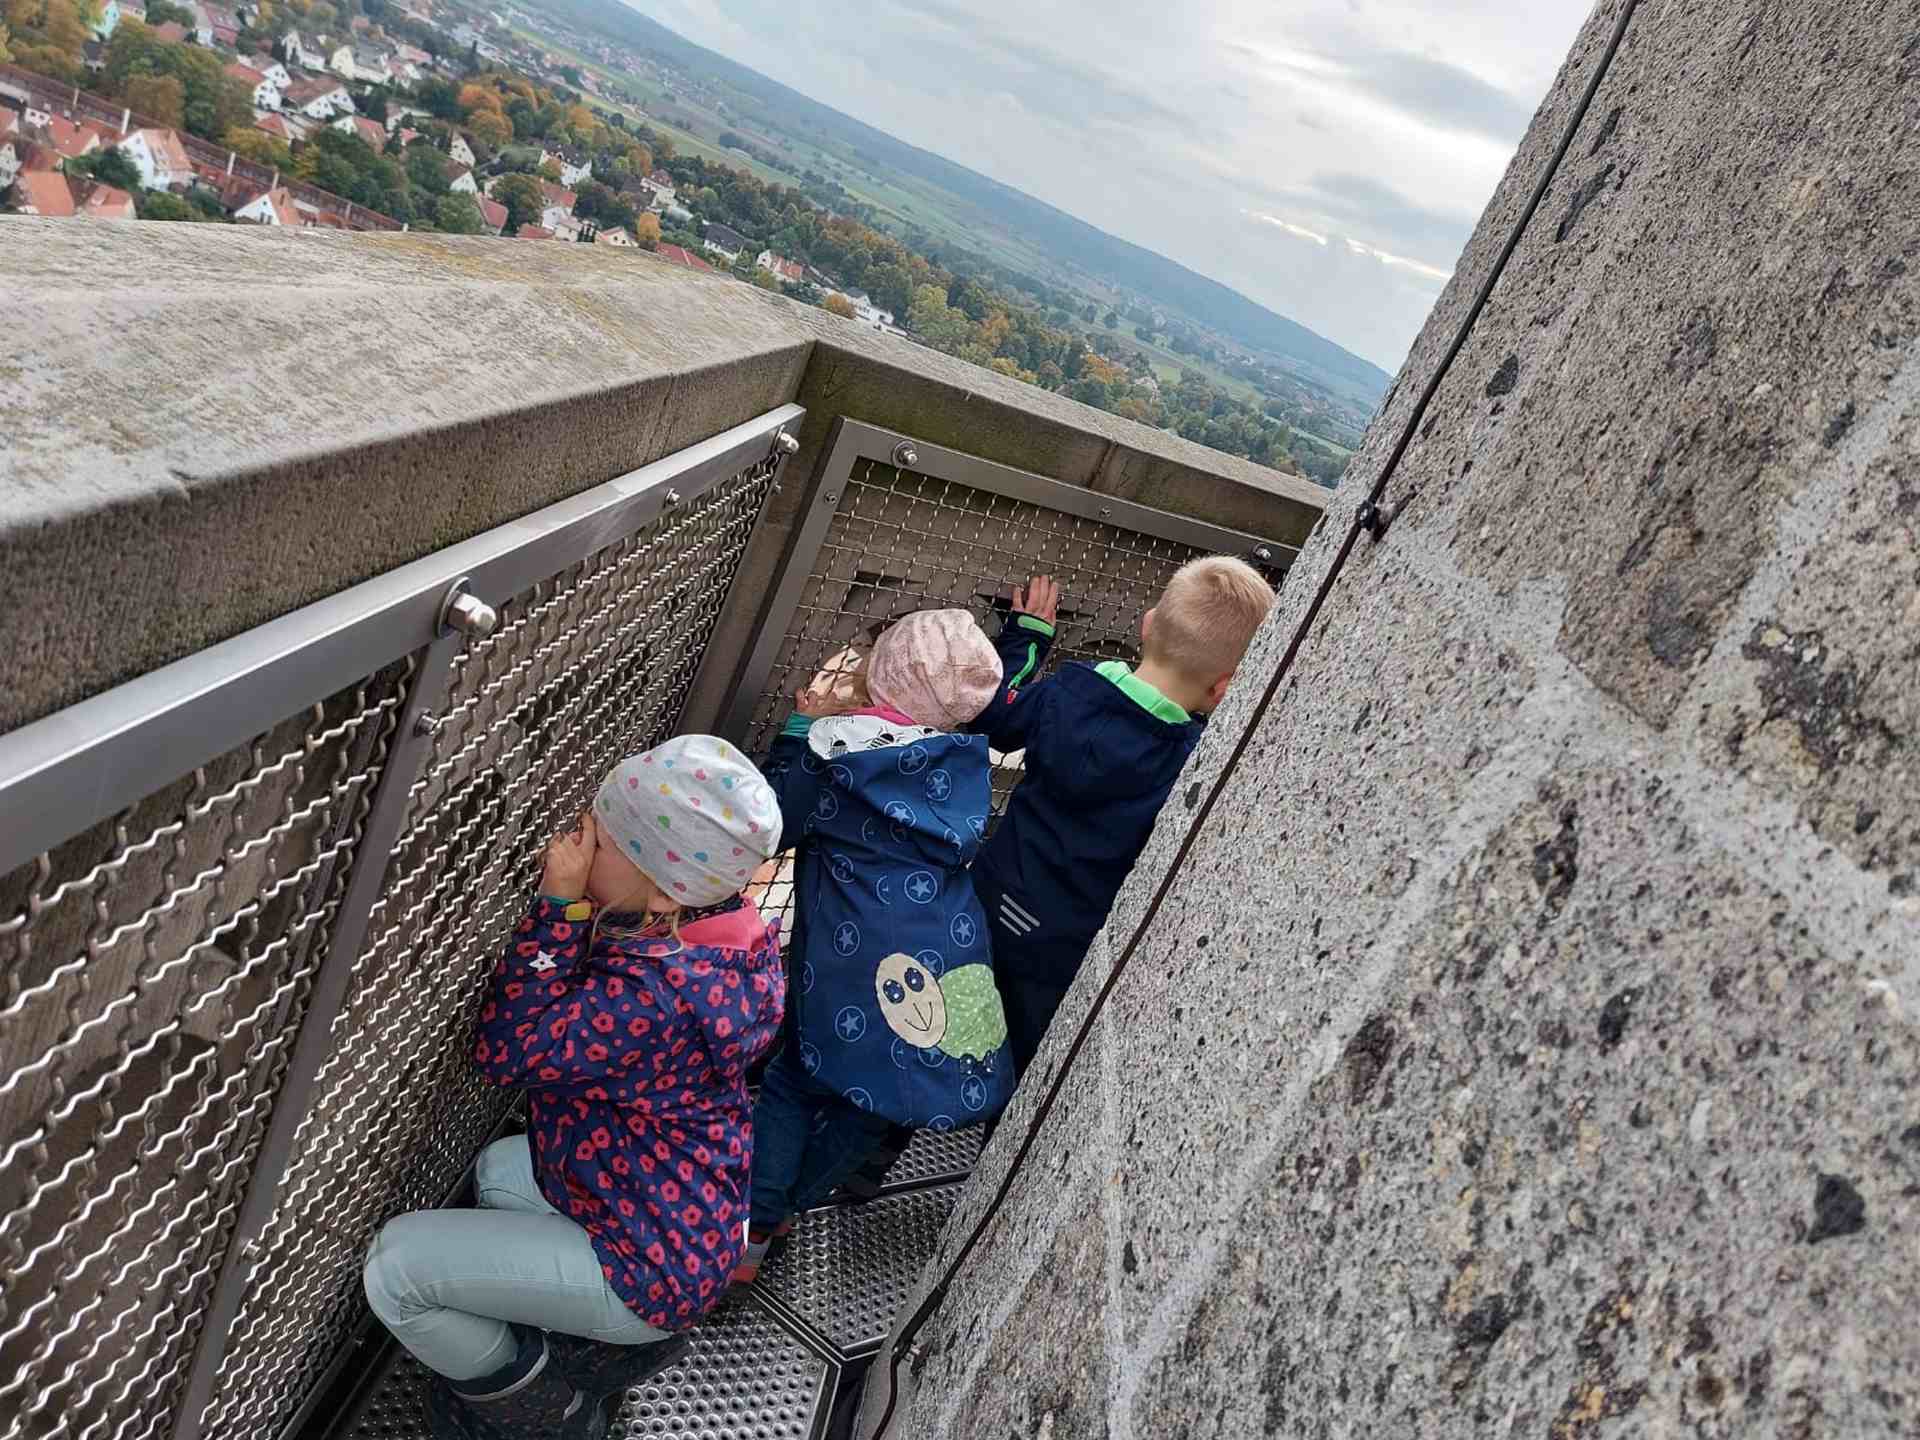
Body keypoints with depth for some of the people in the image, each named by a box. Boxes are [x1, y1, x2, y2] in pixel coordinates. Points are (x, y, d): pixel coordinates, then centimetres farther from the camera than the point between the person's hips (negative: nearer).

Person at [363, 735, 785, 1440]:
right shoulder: (725, 929, -8)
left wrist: (559, 903, -26)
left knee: (394, 1263, -4)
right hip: (686, 1215, 10)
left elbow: (505, 1050, -23)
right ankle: (606, 1337, 23)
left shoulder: (656, 990, -37)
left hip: (655, 1262, -10)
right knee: (500, 1167, 30)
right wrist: (580, 907, -9)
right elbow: (585, 1014, 5)